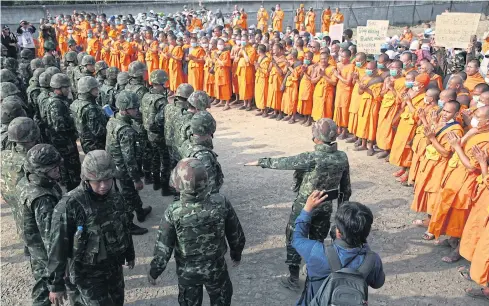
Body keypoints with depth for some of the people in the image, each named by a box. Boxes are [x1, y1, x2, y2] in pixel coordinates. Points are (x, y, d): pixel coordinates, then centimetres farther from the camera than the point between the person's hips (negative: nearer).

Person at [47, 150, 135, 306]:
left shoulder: (115, 197, -6)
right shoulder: (69, 205, -25)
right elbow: (57, 246, -19)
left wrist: (130, 254, 20)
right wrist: (55, 284, -14)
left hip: (114, 266, 6)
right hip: (88, 272, -6)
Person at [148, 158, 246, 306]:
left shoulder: (173, 212, -26)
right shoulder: (221, 203, -23)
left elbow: (163, 248, -16)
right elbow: (237, 236, -9)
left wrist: (154, 272, 2)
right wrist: (236, 254, 11)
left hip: (187, 272, 0)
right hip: (216, 268, 0)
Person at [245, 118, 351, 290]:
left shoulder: (312, 158, -28)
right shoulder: (342, 157, -9)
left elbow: (285, 162, -17)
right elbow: (346, 188, 1)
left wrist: (262, 162, -3)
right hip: (326, 207, 5)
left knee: (294, 242, 14)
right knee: (318, 242, 21)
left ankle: (293, 279, 24)